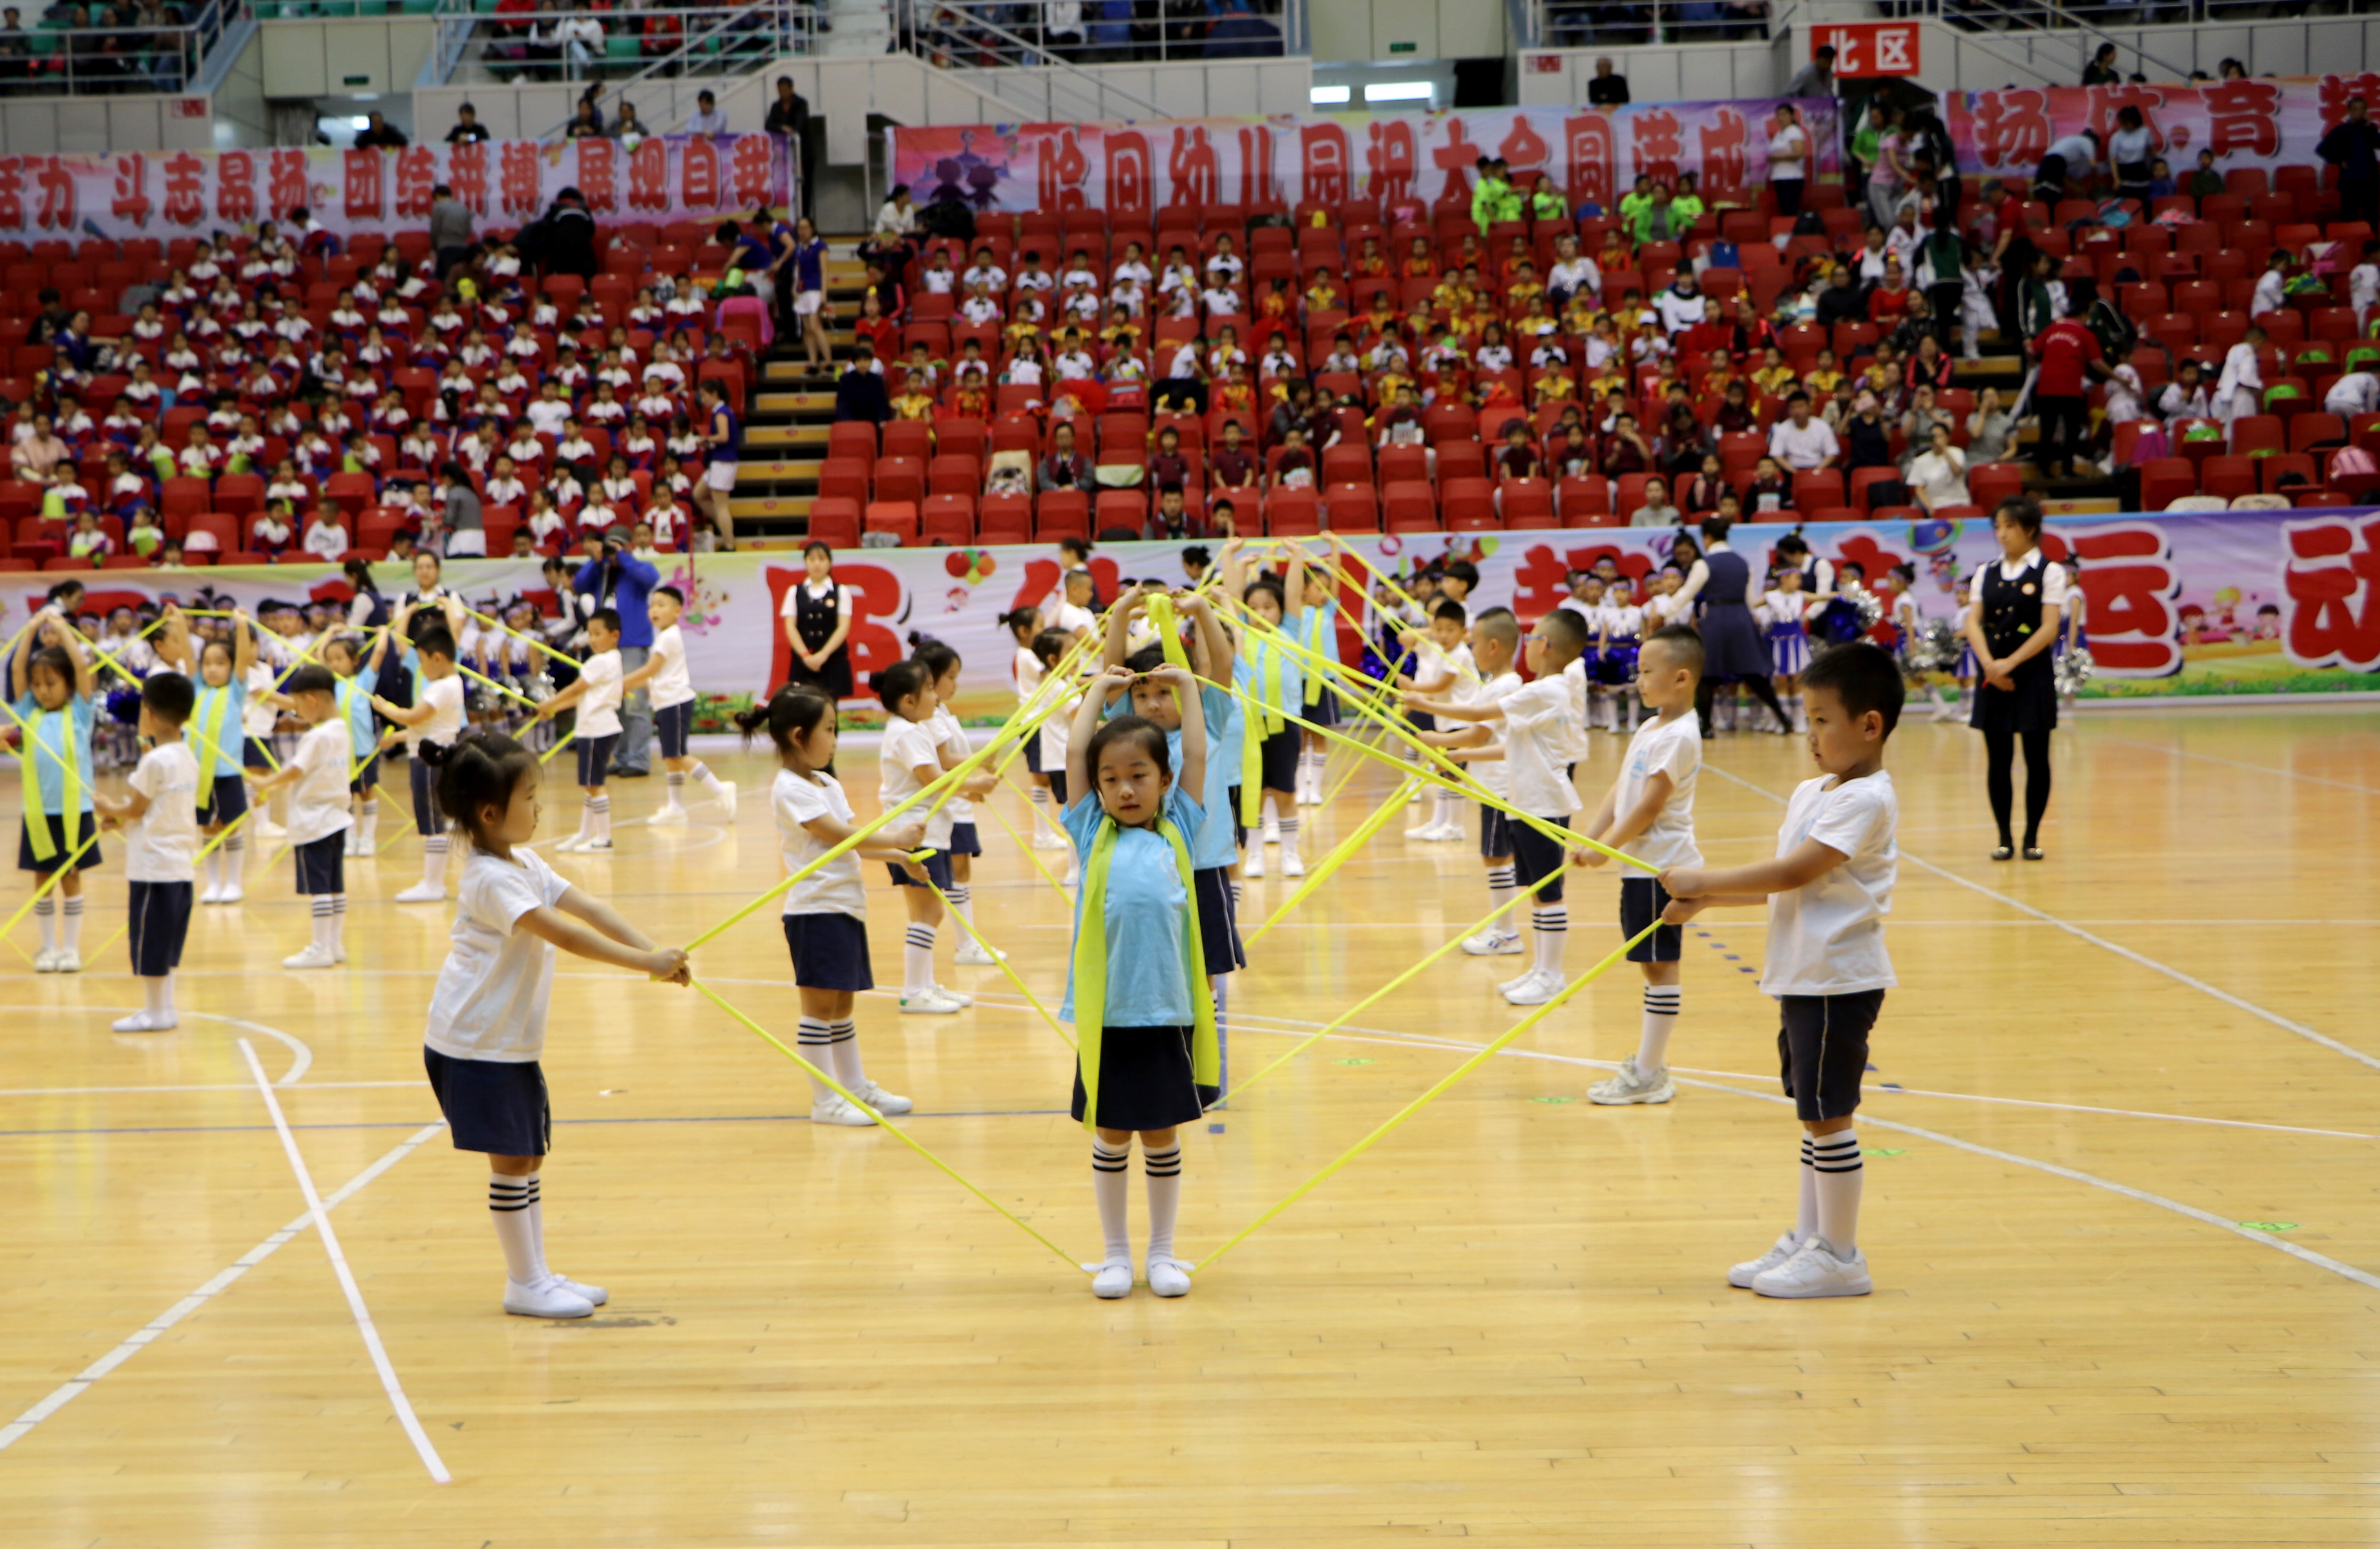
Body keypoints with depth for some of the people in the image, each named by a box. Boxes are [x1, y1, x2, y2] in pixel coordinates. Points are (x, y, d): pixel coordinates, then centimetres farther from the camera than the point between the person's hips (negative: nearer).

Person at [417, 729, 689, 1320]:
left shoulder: (524, 862, 8)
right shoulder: (492, 879, -22)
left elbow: (588, 908, 1)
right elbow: (563, 933, -32)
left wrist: (655, 952, -11)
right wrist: (646, 963, -34)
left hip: (512, 1040, 9)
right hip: (474, 1044, -9)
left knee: (529, 1155, 13)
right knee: (510, 1158, -3)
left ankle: (538, 1275, 21)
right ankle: (525, 1283, 7)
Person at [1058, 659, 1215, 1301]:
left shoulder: (1177, 832, 8)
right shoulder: (1093, 834, 6)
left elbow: (1197, 757, 9)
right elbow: (1075, 751, 5)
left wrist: (1188, 688, 18)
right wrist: (1099, 689, 15)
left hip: (1168, 1008, 0)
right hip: (1106, 1012, 0)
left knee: (1162, 1136, 9)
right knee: (1110, 1137, 9)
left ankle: (1162, 1252, 20)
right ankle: (1116, 1253, 20)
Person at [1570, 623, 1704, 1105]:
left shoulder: (1679, 736, -16)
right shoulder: (1650, 728, 13)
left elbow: (1650, 804, -20)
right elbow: (1620, 790, 14)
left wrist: (1608, 846, -16)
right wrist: (1589, 838, 5)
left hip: (1662, 865, -9)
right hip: (1640, 863, 9)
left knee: (1660, 965, -4)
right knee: (1654, 964, 15)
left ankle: (1649, 1074, -1)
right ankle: (1648, 1062, 23)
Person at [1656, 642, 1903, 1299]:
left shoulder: (1865, 801, -17)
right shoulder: (1811, 793, 13)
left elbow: (1792, 874, -23)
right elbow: (1786, 883, 17)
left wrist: (1705, 880, -18)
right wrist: (1703, 900, 7)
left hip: (1839, 980, -9)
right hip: (1803, 975, 9)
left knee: (1828, 1116, -3)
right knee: (1814, 1114, 15)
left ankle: (1839, 1257, 6)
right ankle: (1808, 1239, 24)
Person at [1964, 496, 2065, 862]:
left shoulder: (2049, 573, -1)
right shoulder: (1986, 574, 10)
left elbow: (2050, 628, -9)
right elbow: (1973, 622, 2)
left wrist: (2011, 662, -18)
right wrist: (1989, 664, -15)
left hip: (2033, 675, -3)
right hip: (1993, 677, 3)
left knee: (2036, 759, 1)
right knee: (1998, 760, 3)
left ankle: (2032, 837, 9)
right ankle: (2005, 838, 9)